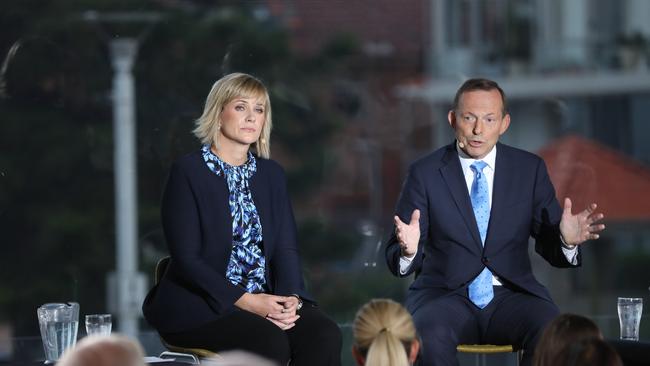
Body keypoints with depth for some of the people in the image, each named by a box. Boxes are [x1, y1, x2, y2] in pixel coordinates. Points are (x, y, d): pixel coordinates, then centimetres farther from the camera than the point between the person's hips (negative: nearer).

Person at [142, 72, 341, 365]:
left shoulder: (271, 174, 15)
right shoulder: (187, 172, -3)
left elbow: (285, 248, 8)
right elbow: (186, 259, -10)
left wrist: (291, 297, -14)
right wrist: (246, 301, -20)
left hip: (263, 299, 5)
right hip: (201, 304, -5)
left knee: (325, 335, -24)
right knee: (270, 341, -33)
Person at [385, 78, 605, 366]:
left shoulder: (530, 169, 7)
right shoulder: (425, 173, 3)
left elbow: (549, 246, 8)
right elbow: (395, 258, 0)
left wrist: (566, 240, -16)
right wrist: (409, 250, -24)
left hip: (510, 296, 1)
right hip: (445, 296, -1)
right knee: (430, 331, -36)